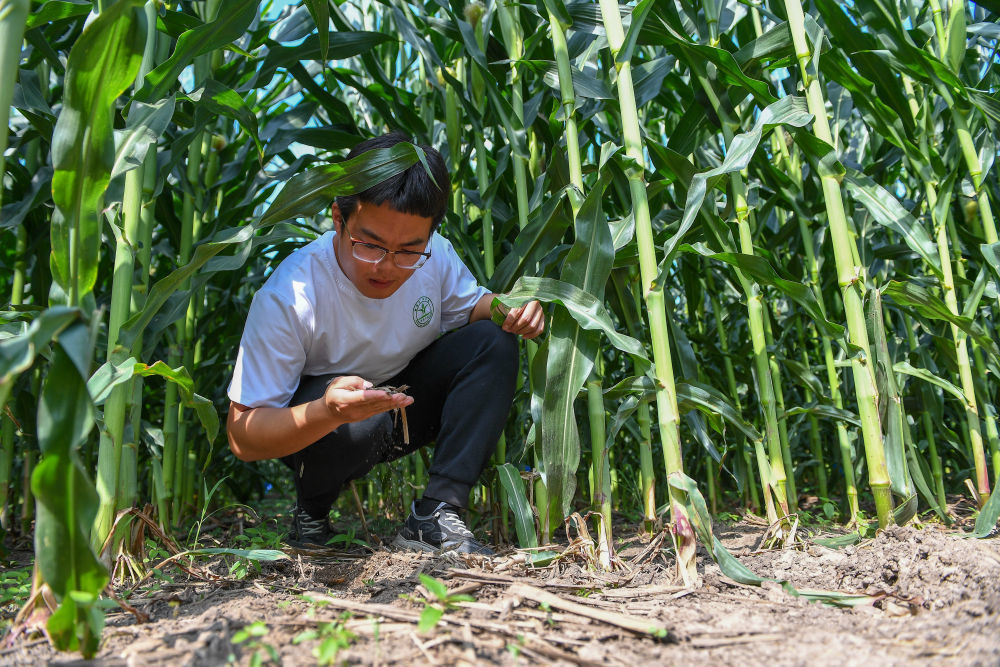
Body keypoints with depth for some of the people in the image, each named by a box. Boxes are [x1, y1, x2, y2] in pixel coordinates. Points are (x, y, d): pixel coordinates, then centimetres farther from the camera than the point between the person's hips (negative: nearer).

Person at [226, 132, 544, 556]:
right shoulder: (288, 297, -29)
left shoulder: (434, 256, -17)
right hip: (311, 431, -4)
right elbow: (242, 435, -27)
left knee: (493, 342, -18)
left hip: (403, 407, 5)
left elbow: (468, 306, 5)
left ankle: (434, 518, -16)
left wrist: (507, 307, -21)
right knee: (355, 420, -39)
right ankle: (310, 515, -4)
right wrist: (327, 412, -48)